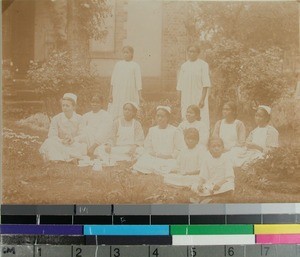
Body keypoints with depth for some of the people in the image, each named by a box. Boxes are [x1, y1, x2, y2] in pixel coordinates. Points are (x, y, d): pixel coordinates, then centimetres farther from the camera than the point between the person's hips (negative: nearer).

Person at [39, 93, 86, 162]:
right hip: (60, 145, 0)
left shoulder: (79, 119, 2)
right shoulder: (56, 119, 2)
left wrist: (73, 140, -25)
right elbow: (51, 136, -5)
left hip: (75, 145, 0)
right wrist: (62, 141, -25)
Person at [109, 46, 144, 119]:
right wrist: (110, 94, 2)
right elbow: (113, 80, 9)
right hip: (118, 94, 2)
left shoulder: (135, 66, 2)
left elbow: (138, 81, -2)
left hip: (130, 95, -2)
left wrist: (140, 96, -9)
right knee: (116, 116, -1)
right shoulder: (118, 64, 9)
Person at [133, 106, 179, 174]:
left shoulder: (173, 130, 5)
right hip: (154, 158, 2)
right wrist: (153, 153, -4)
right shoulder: (152, 130, 15)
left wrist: (171, 155, -13)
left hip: (169, 159, -2)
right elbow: (147, 146, 15)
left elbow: (178, 148, 2)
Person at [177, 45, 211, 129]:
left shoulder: (203, 65, 0)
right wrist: (181, 101, 7)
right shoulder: (184, 66, 12)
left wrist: (202, 99, -16)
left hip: (199, 99, -4)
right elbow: (180, 86, 13)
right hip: (186, 100, 4)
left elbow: (205, 84, -7)